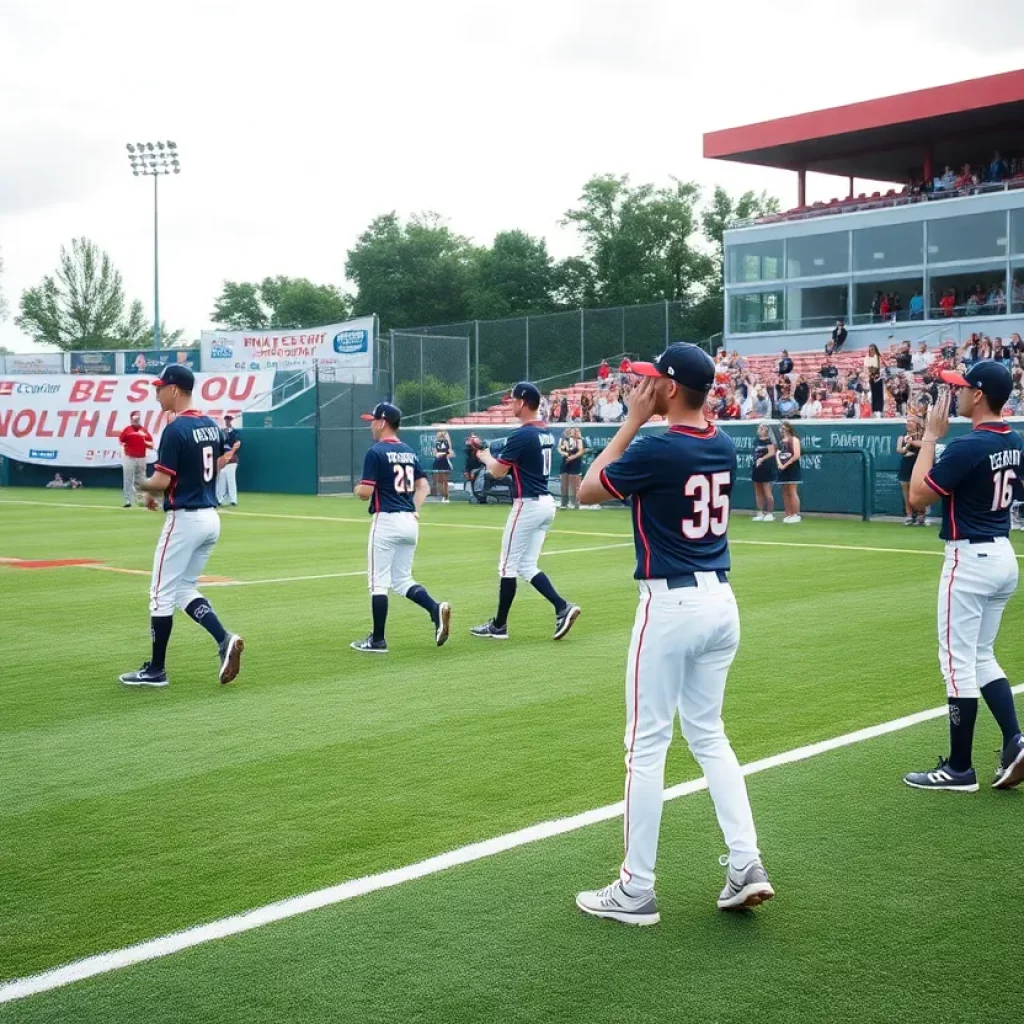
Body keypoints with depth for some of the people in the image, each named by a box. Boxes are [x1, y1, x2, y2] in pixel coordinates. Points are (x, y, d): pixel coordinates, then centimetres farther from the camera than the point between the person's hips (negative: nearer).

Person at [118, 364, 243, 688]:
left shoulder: (175, 429, -16)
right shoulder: (211, 425, 10)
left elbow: (161, 481, -19)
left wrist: (144, 486, 3)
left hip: (184, 519, -8)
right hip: (211, 517, 8)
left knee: (162, 593, 2)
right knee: (185, 588, 17)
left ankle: (156, 670, 9)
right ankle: (224, 639, -2)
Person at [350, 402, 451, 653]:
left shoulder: (376, 452, -10)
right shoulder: (409, 452, 14)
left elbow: (365, 492, -14)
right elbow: (424, 486, 14)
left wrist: (357, 490, 7)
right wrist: (415, 511, 10)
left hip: (387, 521, -7)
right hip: (410, 522, 7)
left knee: (378, 582, 1)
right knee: (402, 580, 15)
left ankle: (377, 640, 4)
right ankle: (436, 608, -9)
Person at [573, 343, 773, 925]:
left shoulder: (655, 450, -16)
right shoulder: (725, 447, 5)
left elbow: (588, 490, -2)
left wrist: (633, 422, -1)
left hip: (670, 606, -7)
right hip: (722, 601, 7)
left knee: (648, 745, 1)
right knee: (709, 734, 18)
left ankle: (636, 892, 7)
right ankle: (747, 865, 11)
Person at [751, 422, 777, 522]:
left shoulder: (769, 441, -8)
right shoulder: (756, 441, 13)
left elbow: (772, 453, -17)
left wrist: (762, 459, -23)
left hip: (766, 468, -8)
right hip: (757, 468, 8)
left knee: (767, 492, -7)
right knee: (758, 492, 11)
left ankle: (770, 513, -1)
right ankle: (760, 513, 17)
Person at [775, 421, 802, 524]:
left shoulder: (794, 439, -5)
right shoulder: (781, 441, 15)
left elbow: (797, 455, -13)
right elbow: (777, 454, 11)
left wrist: (786, 464, -14)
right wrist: (779, 464, -8)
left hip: (792, 468, -7)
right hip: (783, 470, 7)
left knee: (792, 492, -9)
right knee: (785, 493, 7)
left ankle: (796, 515, -7)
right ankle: (788, 515, 10)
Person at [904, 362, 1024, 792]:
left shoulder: (967, 446, -20)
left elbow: (918, 495, -14)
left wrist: (930, 437, -10)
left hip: (970, 559, -9)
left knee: (958, 661, -1)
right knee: (981, 657, 19)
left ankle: (959, 769, 5)